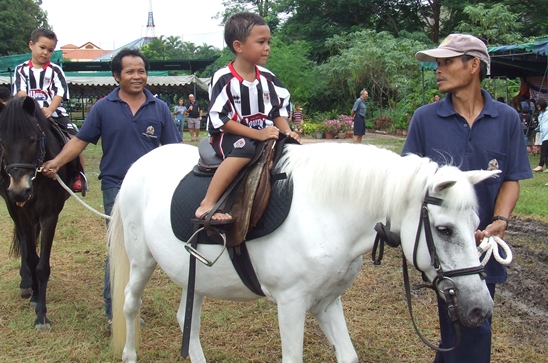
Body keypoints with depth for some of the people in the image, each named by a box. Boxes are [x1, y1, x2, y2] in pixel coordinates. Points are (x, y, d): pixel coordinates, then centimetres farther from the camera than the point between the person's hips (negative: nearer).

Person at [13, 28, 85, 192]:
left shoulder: (55, 70, 6)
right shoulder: (21, 69, 8)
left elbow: (60, 93, -4)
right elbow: (20, 92, -3)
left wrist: (49, 110, -21)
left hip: (55, 113, 0)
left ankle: (79, 175, -2)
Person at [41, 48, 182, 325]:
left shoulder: (159, 108, 4)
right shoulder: (104, 108, 0)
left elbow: (172, 149, 4)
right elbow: (81, 140, 1)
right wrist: (57, 162, -13)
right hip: (116, 187, -2)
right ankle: (114, 311, 5)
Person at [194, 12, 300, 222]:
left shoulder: (268, 78, 3)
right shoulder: (223, 79, -16)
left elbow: (279, 110, 10)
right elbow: (220, 119, -19)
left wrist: (287, 132, -11)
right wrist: (257, 134, -25)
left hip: (263, 133, 7)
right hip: (228, 135, -6)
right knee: (245, 148, -37)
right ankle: (207, 205, -36)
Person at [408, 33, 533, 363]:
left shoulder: (507, 119, 0)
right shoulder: (425, 118, -3)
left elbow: (511, 179, 3)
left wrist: (500, 220, -15)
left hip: (484, 243, 2)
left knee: (473, 326, 15)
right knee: (472, 332, 3)